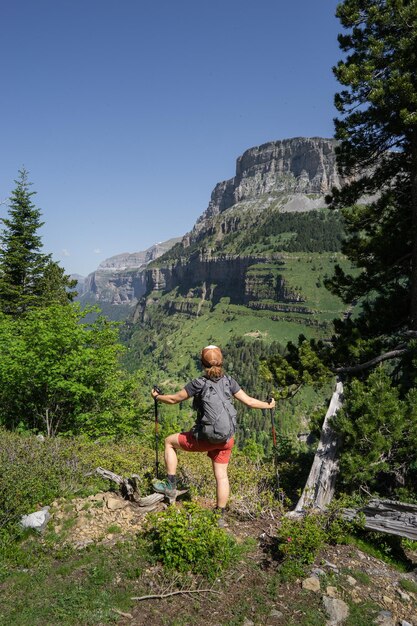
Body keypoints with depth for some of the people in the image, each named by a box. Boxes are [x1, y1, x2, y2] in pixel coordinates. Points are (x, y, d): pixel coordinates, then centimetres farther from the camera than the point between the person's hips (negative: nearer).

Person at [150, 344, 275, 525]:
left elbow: (173, 399, -4)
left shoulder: (198, 383, -13)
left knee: (170, 441, 16)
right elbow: (249, 401, 0)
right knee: (221, 476, 15)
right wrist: (269, 405, 18)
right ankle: (220, 515, 23)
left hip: (205, 438, -4)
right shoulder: (229, 381, -3)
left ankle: (170, 486, 19)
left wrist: (157, 397, 16)